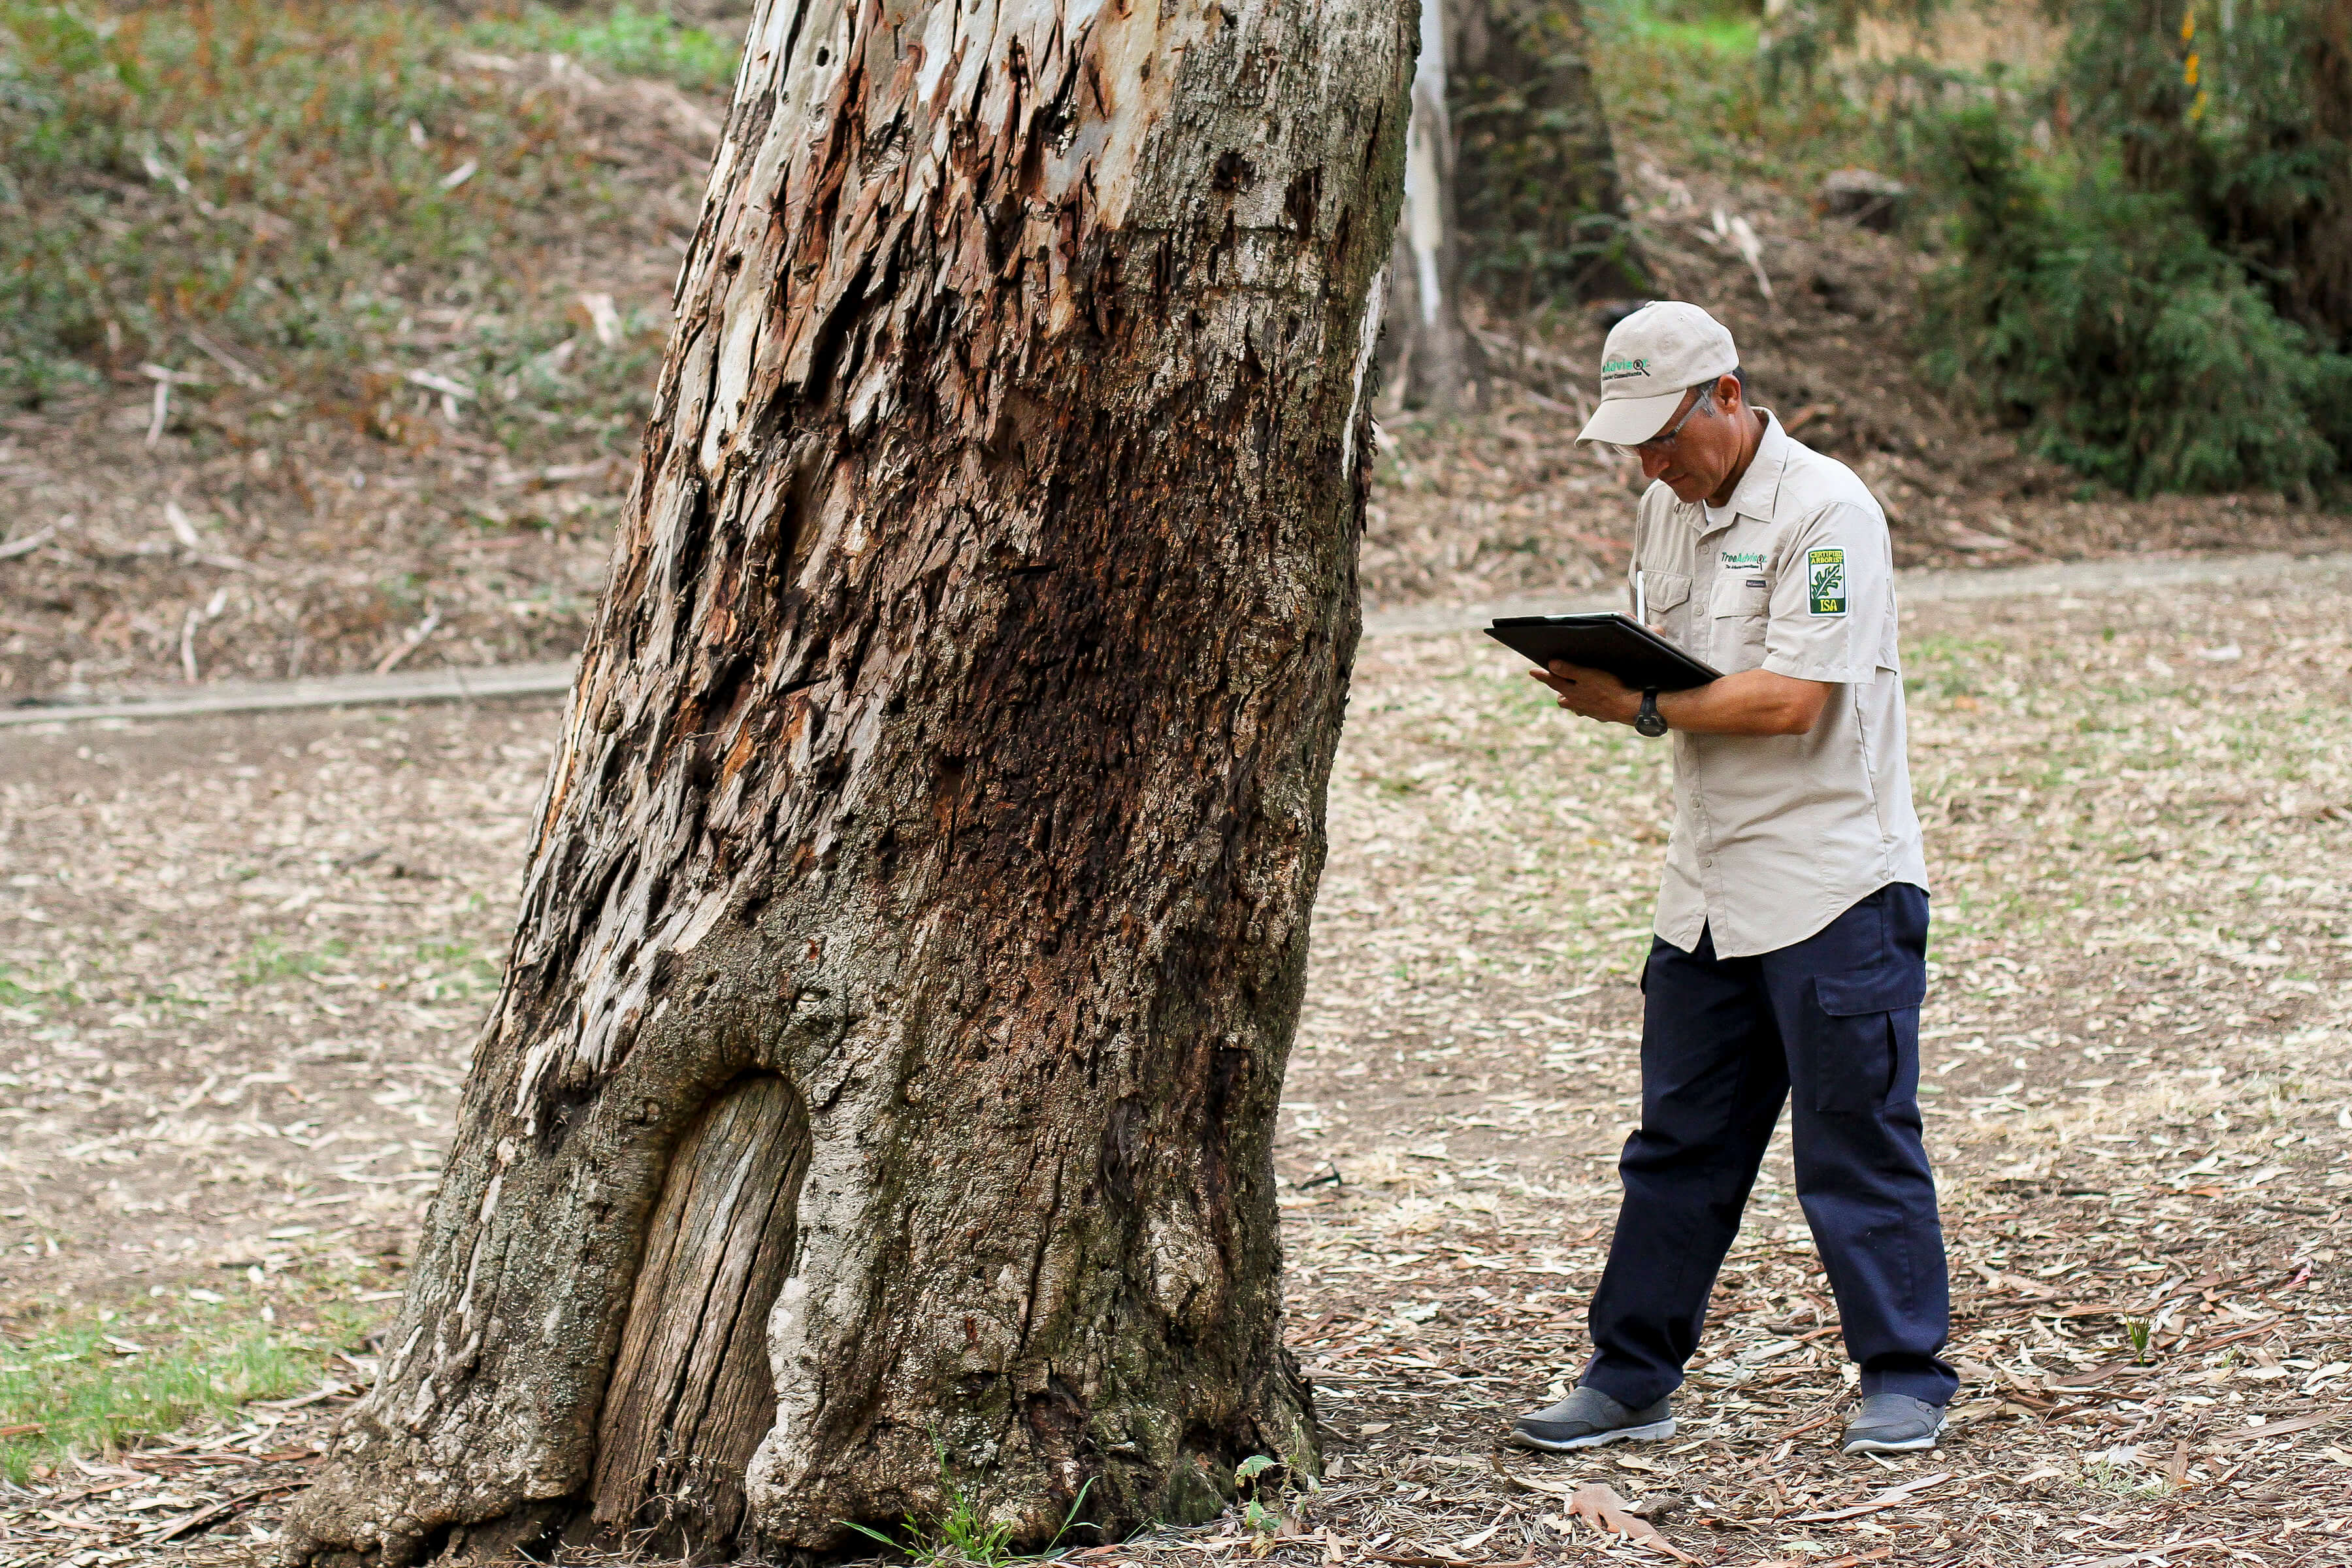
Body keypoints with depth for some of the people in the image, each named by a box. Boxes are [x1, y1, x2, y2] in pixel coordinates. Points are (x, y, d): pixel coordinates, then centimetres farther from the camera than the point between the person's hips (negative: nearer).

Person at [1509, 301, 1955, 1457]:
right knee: (1676, 1143, 11)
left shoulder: (1825, 510, -13)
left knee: (1858, 1145, 0)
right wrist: (1599, 675, -5)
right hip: (1707, 886, 8)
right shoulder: (1669, 507, 12)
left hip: (1834, 884, -7)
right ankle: (1630, 1379, 18)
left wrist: (1641, 706, -16)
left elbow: (1790, 699, -21)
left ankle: (1905, 1380, 11)